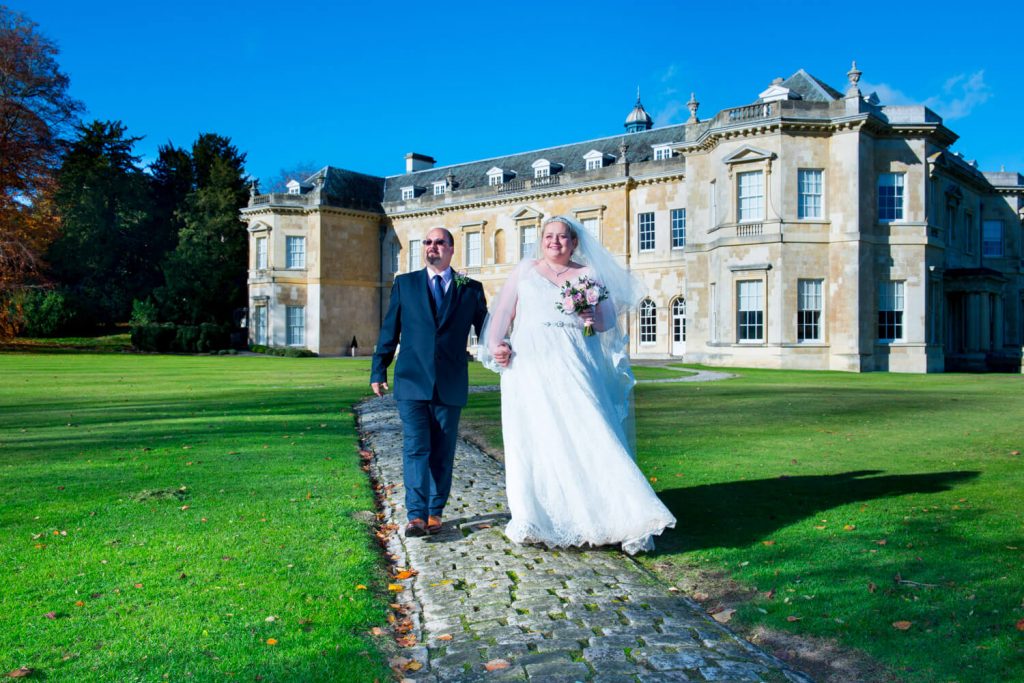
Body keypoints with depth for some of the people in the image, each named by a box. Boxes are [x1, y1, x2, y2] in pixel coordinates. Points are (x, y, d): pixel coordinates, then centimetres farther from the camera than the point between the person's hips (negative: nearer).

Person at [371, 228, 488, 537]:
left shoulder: (471, 289, 8)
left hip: (451, 385, 1)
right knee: (415, 448, -6)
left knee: (442, 452, 9)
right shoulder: (405, 284, 9)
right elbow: (389, 330, 9)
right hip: (412, 382, 0)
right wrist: (379, 371, 6)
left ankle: (435, 512, 21)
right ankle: (416, 515, -6)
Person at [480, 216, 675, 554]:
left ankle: (626, 521, -5)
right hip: (532, 370, 1)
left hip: (575, 370, -1)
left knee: (590, 438, -7)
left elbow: (608, 322, 9)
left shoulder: (589, 275, 13)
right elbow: (503, 313, 11)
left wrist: (593, 317, -14)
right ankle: (534, 520, 9)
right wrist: (496, 346, -6)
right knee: (534, 442, 0)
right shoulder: (525, 271, 16)